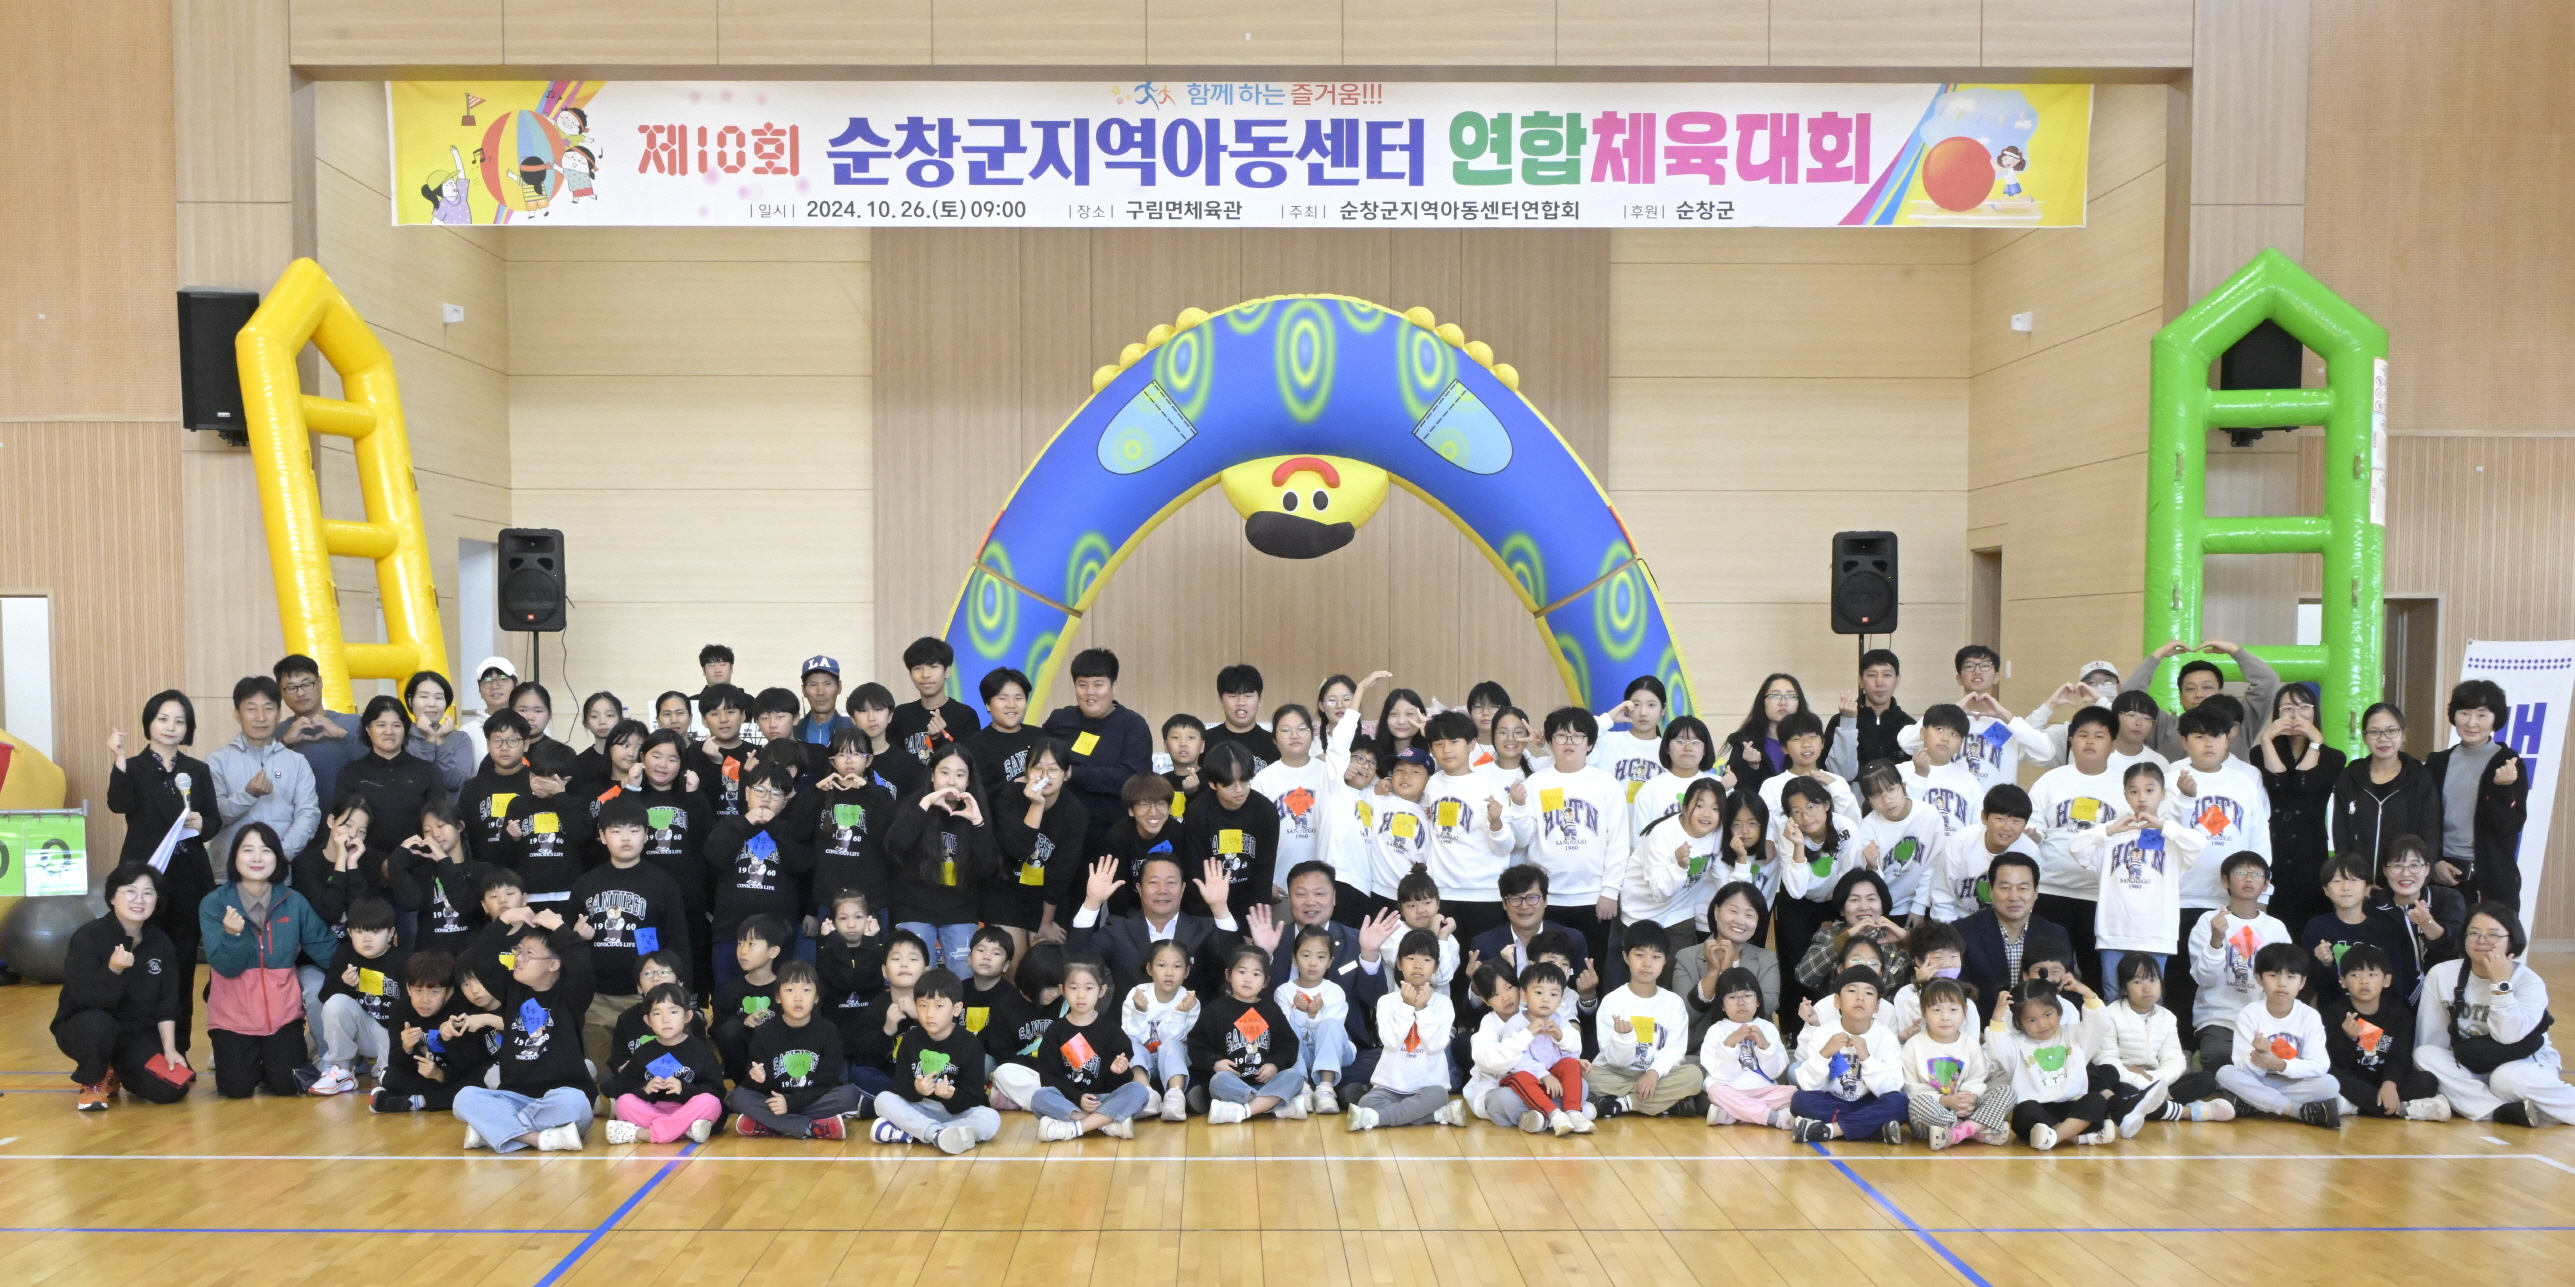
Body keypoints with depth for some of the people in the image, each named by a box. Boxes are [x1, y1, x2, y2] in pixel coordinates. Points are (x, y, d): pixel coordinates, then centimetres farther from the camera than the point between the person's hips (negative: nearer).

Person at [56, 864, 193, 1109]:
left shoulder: (160, 942, -2)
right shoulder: (87, 937, -16)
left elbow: (167, 1002, 0)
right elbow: (87, 999, -25)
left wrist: (169, 1049, -7)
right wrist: (114, 970, -41)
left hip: (137, 1034, 4)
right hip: (85, 1028, -4)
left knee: (172, 1088, -16)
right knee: (98, 1024, -40)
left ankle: (117, 1074, 17)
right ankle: (94, 1082, -7)